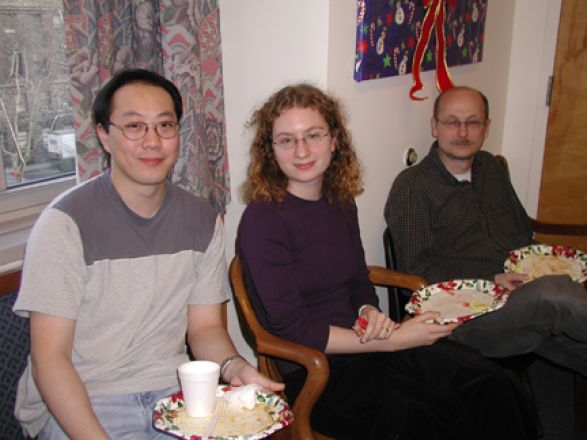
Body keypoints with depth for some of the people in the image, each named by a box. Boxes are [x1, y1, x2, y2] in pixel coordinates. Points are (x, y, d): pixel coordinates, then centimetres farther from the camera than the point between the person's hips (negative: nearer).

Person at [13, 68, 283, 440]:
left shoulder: (202, 221, 4)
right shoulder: (67, 222, -12)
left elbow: (204, 326, 9)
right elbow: (50, 359, -13)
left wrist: (233, 366, -12)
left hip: (170, 391, 4)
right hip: (77, 404, -4)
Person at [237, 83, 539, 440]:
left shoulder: (341, 203, 6)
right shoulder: (262, 220, -14)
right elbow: (293, 330, -15)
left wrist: (370, 312, -7)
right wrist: (394, 340, -15)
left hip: (360, 345, 6)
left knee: (488, 386, -15)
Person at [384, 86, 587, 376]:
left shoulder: (491, 168, 22)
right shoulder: (412, 187, 0)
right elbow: (417, 270, -6)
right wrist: (489, 281, -15)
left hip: (524, 294, 7)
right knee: (553, 295, -35)